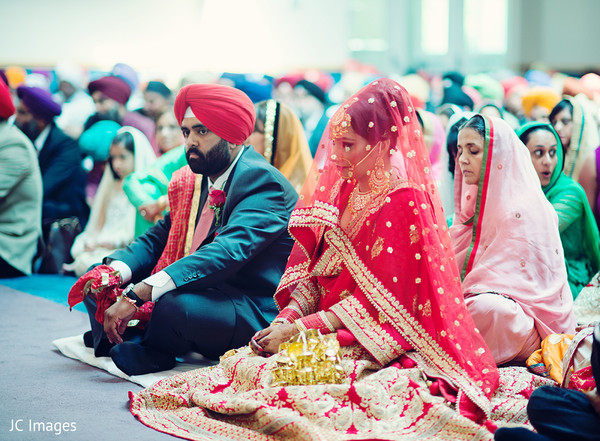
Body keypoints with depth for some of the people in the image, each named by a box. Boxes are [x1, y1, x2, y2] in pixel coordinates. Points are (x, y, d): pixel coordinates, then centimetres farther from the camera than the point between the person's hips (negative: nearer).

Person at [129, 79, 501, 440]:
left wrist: (298, 329, -17)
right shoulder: (343, 191, 11)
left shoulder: (402, 202, -14)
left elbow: (376, 298, -17)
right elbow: (312, 271, 11)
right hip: (329, 327, 7)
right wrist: (287, 316, -8)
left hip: (371, 342, -7)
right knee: (239, 363, -13)